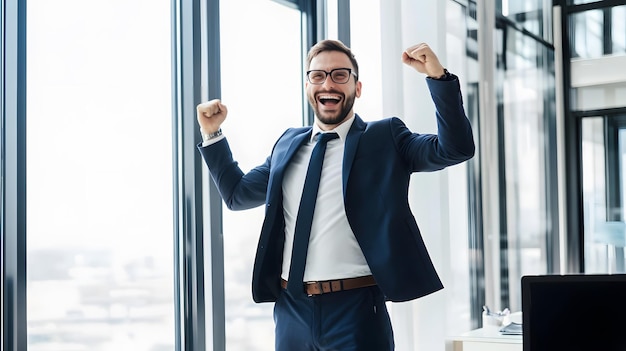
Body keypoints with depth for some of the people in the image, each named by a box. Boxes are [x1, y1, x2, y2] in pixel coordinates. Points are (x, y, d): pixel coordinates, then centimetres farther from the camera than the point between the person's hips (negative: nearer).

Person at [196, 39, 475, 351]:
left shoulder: (385, 138, 2)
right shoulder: (288, 144, 15)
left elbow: (456, 148, -8)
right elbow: (237, 193, 24)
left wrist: (437, 75, -18)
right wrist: (212, 134, 16)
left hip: (356, 311, -4)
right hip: (290, 310, 4)